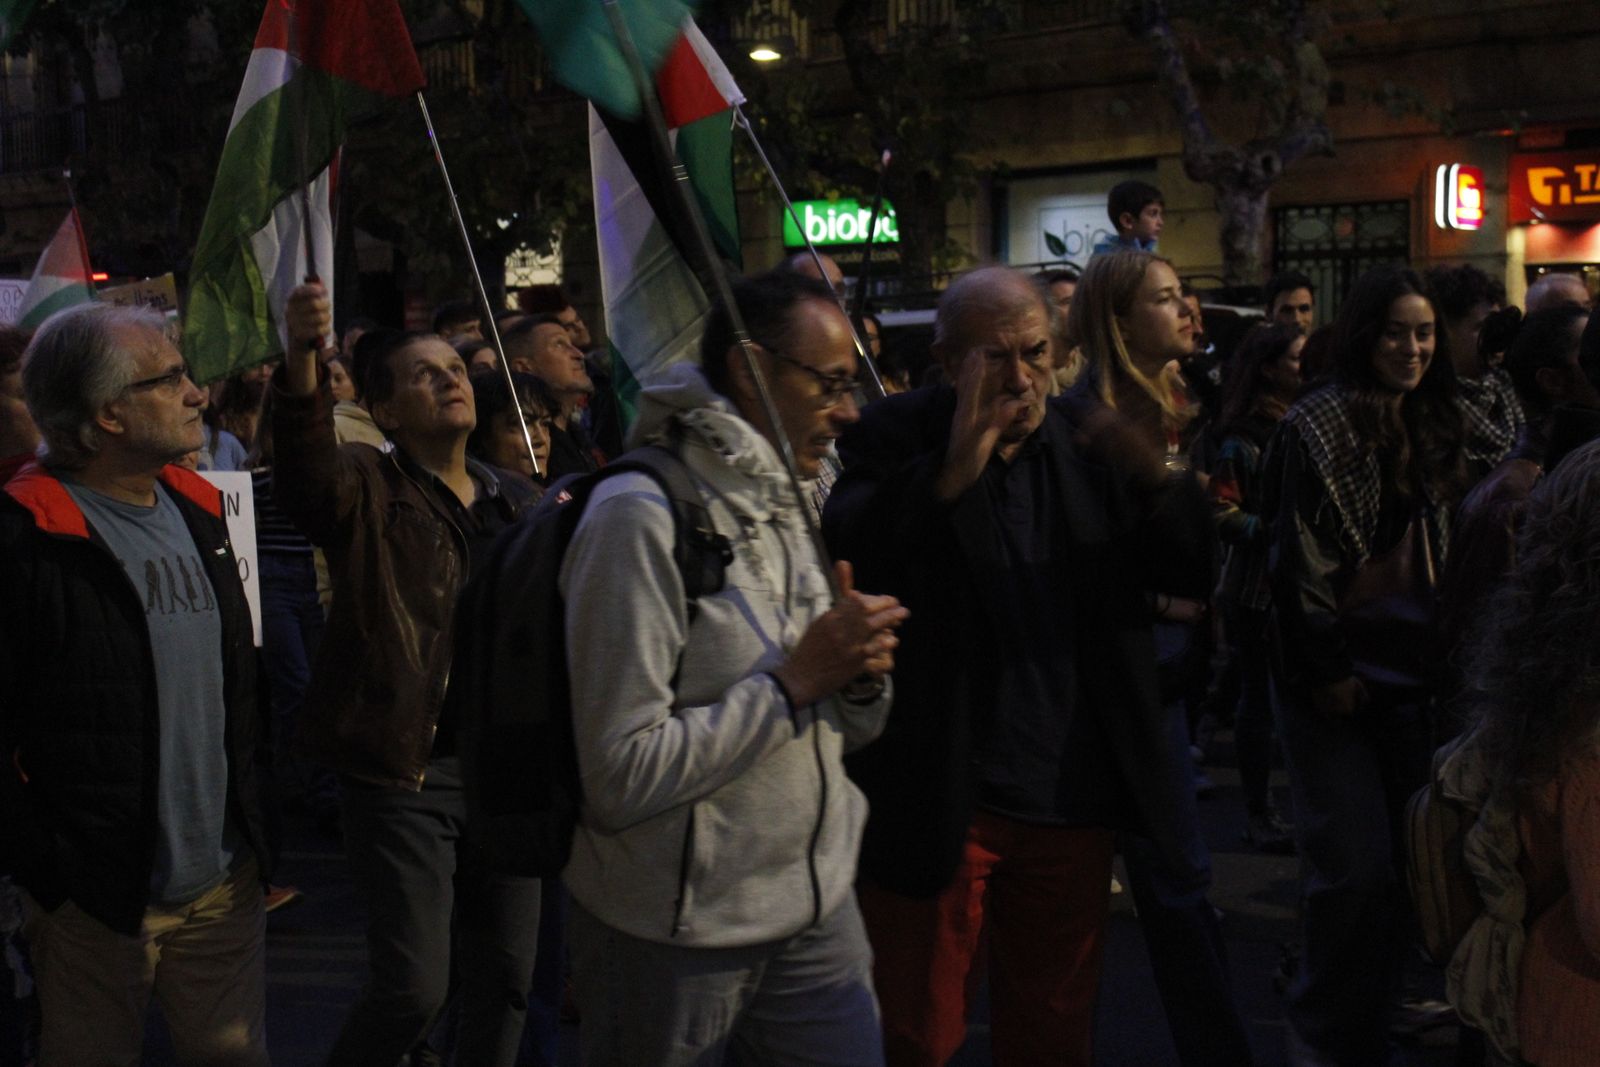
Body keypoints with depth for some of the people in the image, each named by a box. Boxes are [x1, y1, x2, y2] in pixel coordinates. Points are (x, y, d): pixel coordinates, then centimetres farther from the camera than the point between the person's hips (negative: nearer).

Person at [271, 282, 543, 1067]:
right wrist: (302, 363, -45)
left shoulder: (512, 504, 13)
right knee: (414, 986, -6)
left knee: (505, 974, 14)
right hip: (404, 770, -5)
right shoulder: (368, 491, -4)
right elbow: (305, 476, -29)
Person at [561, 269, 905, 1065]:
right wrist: (795, 680, -22)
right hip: (676, 937, -7)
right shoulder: (641, 516, -18)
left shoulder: (793, 506, 8)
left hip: (819, 906, 7)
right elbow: (622, 776, -23)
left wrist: (863, 676, -9)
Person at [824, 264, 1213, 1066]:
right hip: (937, 804, -3)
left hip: (1073, 797, 4)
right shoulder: (895, 440, -7)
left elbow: (1197, 572, 1)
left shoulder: (1087, 442, 4)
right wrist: (951, 473, -35)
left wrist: (1158, 480, -18)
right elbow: (841, 553, -23)